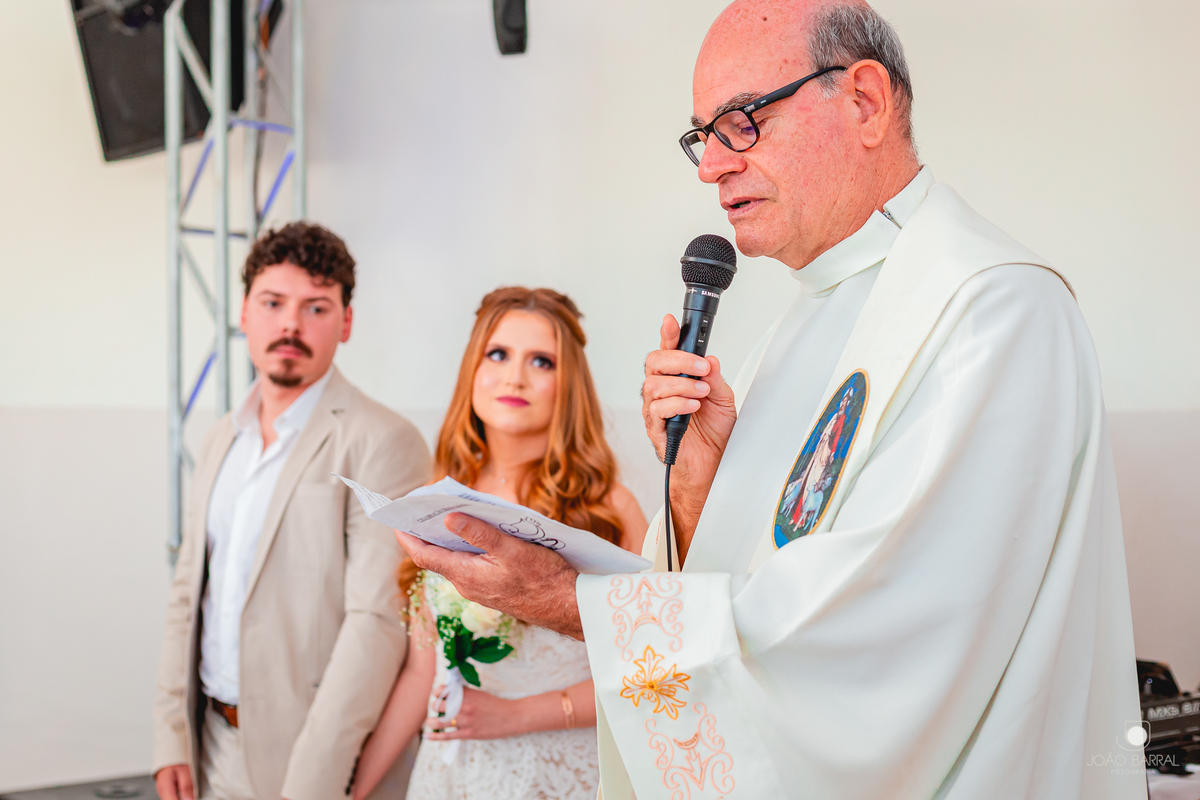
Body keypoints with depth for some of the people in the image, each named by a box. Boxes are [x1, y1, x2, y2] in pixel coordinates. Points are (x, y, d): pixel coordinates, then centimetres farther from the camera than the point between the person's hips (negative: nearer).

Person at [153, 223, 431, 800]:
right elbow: (190, 590, 12)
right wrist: (172, 741, 4)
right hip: (216, 750, 7)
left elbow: (378, 621, -20)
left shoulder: (382, 443, -14)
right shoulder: (223, 438, 10)